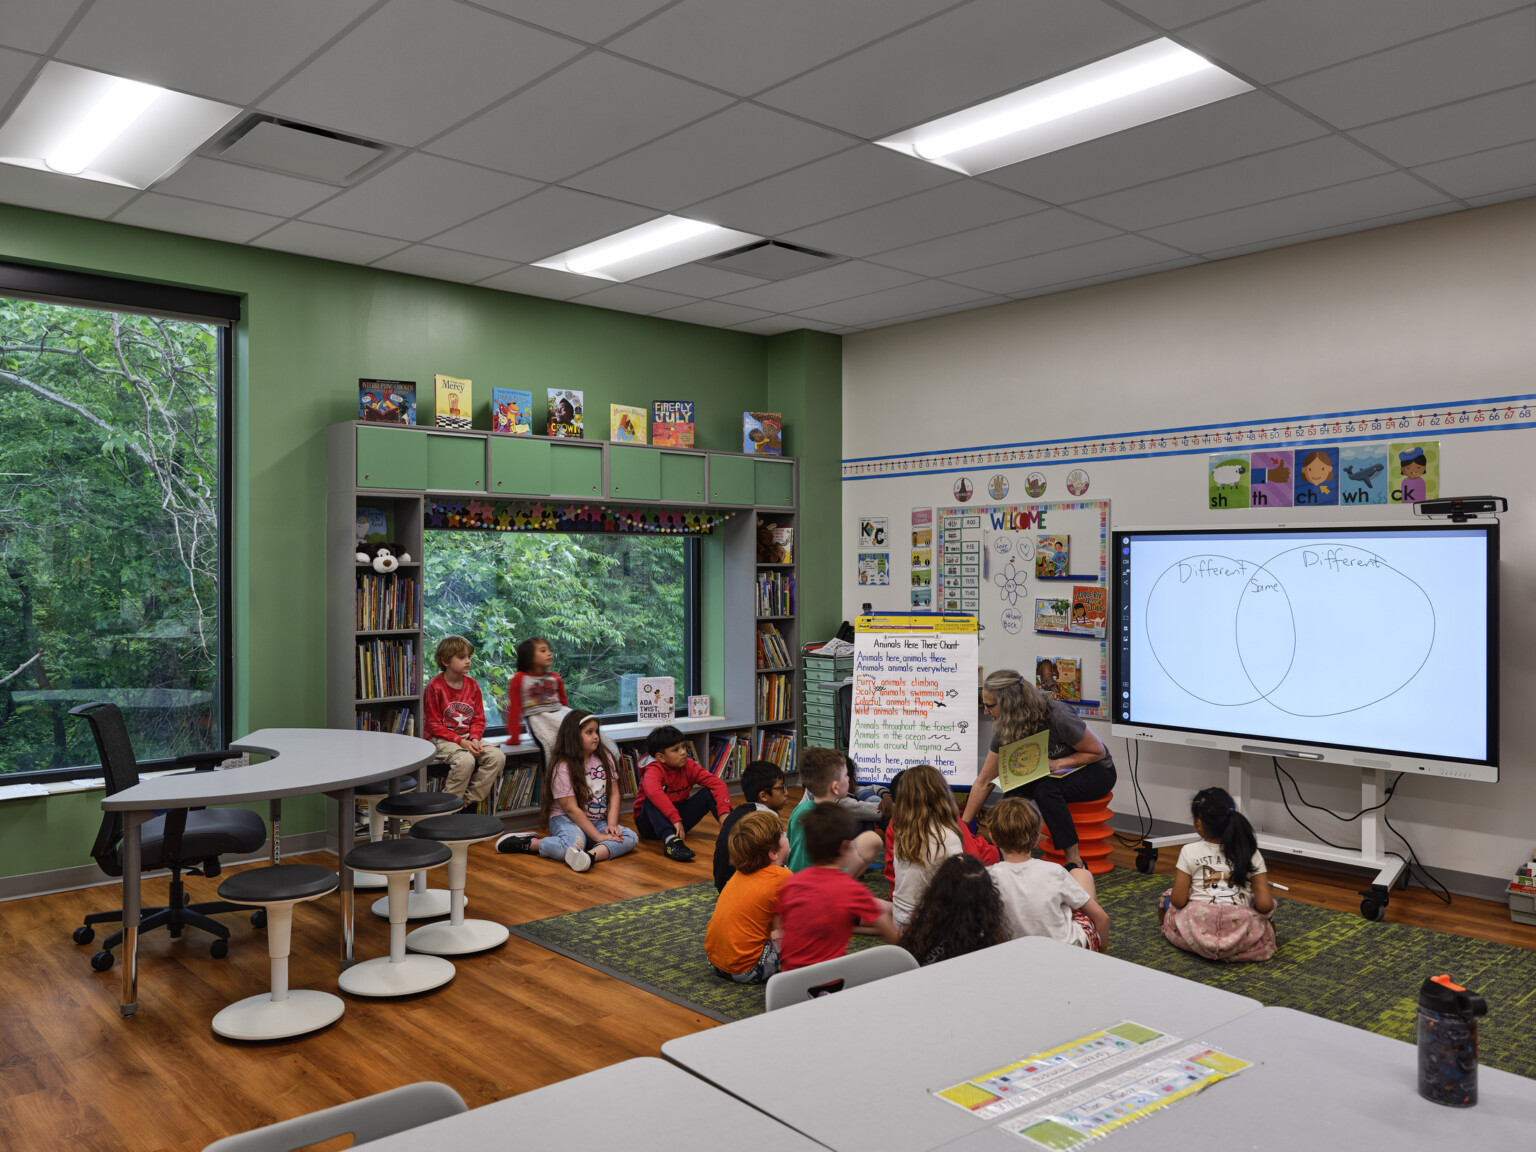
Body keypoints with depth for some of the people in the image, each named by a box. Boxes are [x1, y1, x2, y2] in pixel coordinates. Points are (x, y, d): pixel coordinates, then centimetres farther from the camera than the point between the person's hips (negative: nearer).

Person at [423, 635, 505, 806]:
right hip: (442, 739, -6)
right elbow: (434, 725, -10)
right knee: (466, 760, -34)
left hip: (468, 737, 6)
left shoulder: (472, 684, 7)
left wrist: (474, 738, -10)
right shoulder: (435, 686, -10)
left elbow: (479, 719, 11)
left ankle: (469, 801, -8)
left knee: (497, 757, -17)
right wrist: (460, 741, -18)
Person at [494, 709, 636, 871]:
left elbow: (613, 794, 5)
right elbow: (571, 808, -18)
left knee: (629, 837, -20)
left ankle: (591, 856, -44)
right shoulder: (562, 767, -13)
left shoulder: (604, 757, 4)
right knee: (574, 843, -38)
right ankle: (528, 843, -14)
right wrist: (599, 837, -23)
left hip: (598, 822, 5)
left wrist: (612, 825, -11)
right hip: (566, 820, -5)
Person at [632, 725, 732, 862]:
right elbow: (653, 791, -43)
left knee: (709, 792, -12)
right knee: (652, 800, -36)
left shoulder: (689, 766, -5)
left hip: (678, 818, 4)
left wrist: (724, 812, -30)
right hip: (650, 823, -4)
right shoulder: (653, 770, -20)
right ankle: (670, 841, -53)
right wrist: (675, 819, -50)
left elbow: (716, 783, -14)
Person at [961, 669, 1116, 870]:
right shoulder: (1004, 731, -13)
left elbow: (1098, 751, -18)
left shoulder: (1058, 717, -32)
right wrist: (962, 824, -9)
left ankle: (1075, 861, -26)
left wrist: (1057, 764, -30)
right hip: (1056, 774, 5)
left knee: (1045, 788, -34)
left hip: (1096, 772, -5)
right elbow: (983, 783, -7)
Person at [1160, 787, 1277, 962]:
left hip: (1194, 934, -1)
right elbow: (1265, 906, -4)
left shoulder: (1189, 852, -1)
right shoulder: (1251, 854, 2)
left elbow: (1178, 901, -3)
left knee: (1166, 899, 28)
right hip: (1241, 938, 2)